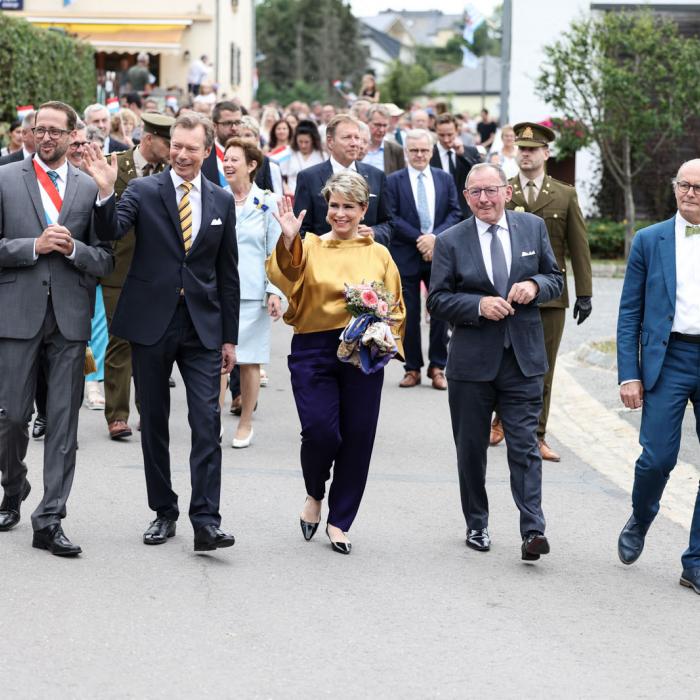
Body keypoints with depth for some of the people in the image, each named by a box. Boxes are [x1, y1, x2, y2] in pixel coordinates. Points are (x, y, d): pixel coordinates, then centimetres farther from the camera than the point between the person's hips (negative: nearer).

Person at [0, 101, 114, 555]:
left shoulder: (90, 188, 8)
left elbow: (106, 260, 6)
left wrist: (73, 248, -11)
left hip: (71, 316, 1)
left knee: (64, 420, -1)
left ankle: (50, 521, 2)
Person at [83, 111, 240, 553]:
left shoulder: (222, 201, 7)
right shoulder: (143, 191, -1)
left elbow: (228, 274, 10)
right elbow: (111, 232, -17)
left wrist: (230, 337, 9)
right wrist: (106, 192, -36)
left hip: (203, 327, 1)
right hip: (151, 323, -1)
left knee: (208, 423, -8)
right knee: (154, 423, 9)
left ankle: (206, 522, -9)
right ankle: (164, 512, 21)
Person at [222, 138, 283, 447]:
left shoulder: (268, 203, 1)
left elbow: (276, 252, 1)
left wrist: (275, 292, -6)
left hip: (252, 293, -2)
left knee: (249, 360, 3)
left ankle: (245, 424, 13)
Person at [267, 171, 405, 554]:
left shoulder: (378, 255, 10)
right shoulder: (309, 247, 4)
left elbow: (395, 308, 14)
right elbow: (285, 277, -15)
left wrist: (388, 336, -5)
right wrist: (288, 240, -30)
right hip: (313, 350, -2)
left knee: (357, 439, 3)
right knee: (319, 432, -13)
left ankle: (339, 522, 17)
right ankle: (314, 495, 18)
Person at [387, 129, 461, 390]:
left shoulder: (445, 179, 8)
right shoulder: (394, 181, 0)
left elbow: (455, 213, 4)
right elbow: (392, 218, -6)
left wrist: (435, 236, -12)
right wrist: (419, 239, -15)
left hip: (439, 253, 2)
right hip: (406, 257, -2)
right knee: (409, 316, 4)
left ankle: (437, 367, 12)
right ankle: (412, 368, 12)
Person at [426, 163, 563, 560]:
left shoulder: (533, 228, 4)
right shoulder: (451, 241, -1)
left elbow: (556, 280, 10)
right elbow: (437, 301, -2)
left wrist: (535, 286, -12)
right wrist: (479, 306, -18)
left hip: (523, 358, 0)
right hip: (472, 360, 0)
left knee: (525, 445, -5)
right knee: (471, 448, 10)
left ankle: (533, 530, -8)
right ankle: (477, 524, 25)